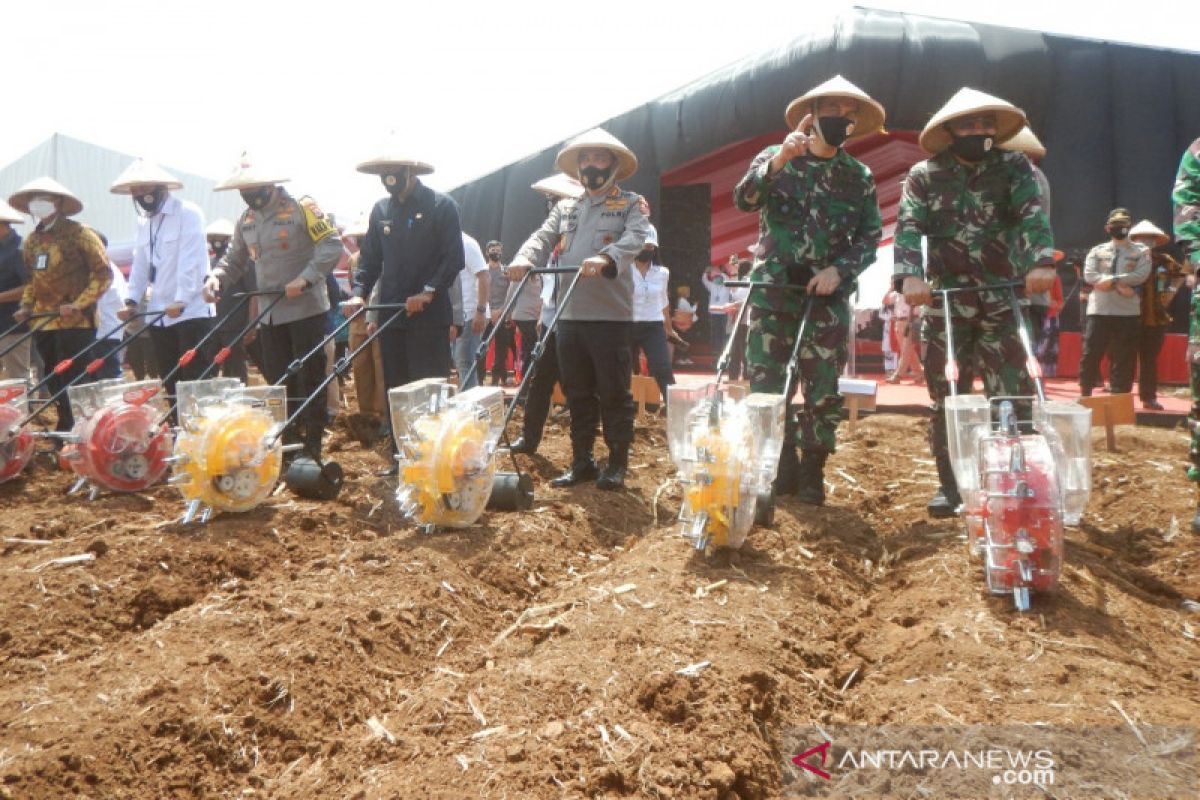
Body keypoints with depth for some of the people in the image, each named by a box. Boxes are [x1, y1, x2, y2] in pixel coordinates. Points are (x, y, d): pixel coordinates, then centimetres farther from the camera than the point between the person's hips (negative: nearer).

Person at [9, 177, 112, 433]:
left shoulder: (79, 234, -5)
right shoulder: (31, 241, 13)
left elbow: (103, 273, -8)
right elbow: (32, 280, 24)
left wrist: (78, 304, -15)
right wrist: (26, 306, 8)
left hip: (76, 322, -7)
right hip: (43, 323, 7)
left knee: (74, 382, -6)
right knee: (54, 384, 11)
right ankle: (66, 428, 21)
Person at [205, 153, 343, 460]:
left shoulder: (301, 208, -9)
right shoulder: (245, 221, 12)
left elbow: (332, 246, -15)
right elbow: (234, 260, 16)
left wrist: (305, 279, -25)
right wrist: (216, 277, -5)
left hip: (306, 309, -6)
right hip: (269, 314, 7)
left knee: (309, 380, -1)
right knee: (278, 382, 10)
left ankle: (311, 448, 7)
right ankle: (289, 444, 21)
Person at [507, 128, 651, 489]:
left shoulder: (631, 203, 5)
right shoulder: (565, 208, 19)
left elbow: (635, 238, -15)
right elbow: (542, 237, 5)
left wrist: (605, 258, -35)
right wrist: (525, 258, -18)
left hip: (611, 314, -5)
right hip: (569, 315, 5)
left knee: (614, 393, 0)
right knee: (577, 393, 10)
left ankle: (617, 463, 11)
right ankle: (582, 460, 20)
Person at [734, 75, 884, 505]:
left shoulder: (859, 176, 10)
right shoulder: (775, 158, 6)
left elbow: (871, 236, 7)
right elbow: (743, 198, -12)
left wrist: (840, 269, -10)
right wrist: (779, 161, -28)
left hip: (827, 296, 1)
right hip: (772, 292, -1)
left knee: (823, 389, 1)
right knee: (766, 383, 0)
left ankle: (812, 474, 13)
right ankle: (782, 468, 14)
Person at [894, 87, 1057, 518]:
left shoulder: (1014, 167, 6)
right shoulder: (924, 175, 5)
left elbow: (1033, 216, -9)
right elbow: (907, 228, -8)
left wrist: (1041, 261, -28)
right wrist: (910, 275, -27)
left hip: (1002, 299, 1)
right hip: (946, 299, 0)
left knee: (1012, 393, -3)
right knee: (947, 394, 4)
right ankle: (949, 483, 14)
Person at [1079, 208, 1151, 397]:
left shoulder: (1141, 251, 8)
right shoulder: (1096, 251, 11)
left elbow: (1141, 275, -9)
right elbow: (1089, 276, -5)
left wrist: (1111, 280, -14)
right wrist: (1120, 284, -13)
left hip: (1128, 312, 0)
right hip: (1099, 311, 1)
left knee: (1124, 357, 2)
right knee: (1090, 354, 0)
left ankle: (1119, 398, 9)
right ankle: (1085, 394, 12)